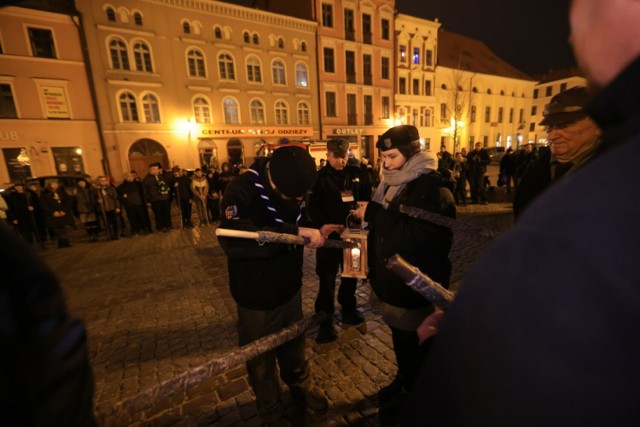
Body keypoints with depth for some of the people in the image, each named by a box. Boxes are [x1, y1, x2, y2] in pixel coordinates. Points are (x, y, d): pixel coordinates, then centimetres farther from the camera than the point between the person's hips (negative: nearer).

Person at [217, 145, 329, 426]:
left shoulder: (295, 187, -5)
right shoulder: (242, 191, -26)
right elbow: (233, 240, -43)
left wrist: (317, 231, -6)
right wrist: (295, 232, -43)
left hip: (290, 288, 5)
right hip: (257, 296, -5)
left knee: (294, 346, 27)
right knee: (262, 360, 18)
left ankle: (301, 386, 56)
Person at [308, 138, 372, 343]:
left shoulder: (358, 173, 4)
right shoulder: (320, 177, -5)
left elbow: (367, 199, 10)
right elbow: (313, 207, -10)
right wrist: (322, 225, -27)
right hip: (329, 233, -3)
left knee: (351, 273, 18)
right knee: (327, 278, 3)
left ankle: (348, 309, 40)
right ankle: (325, 320, 18)